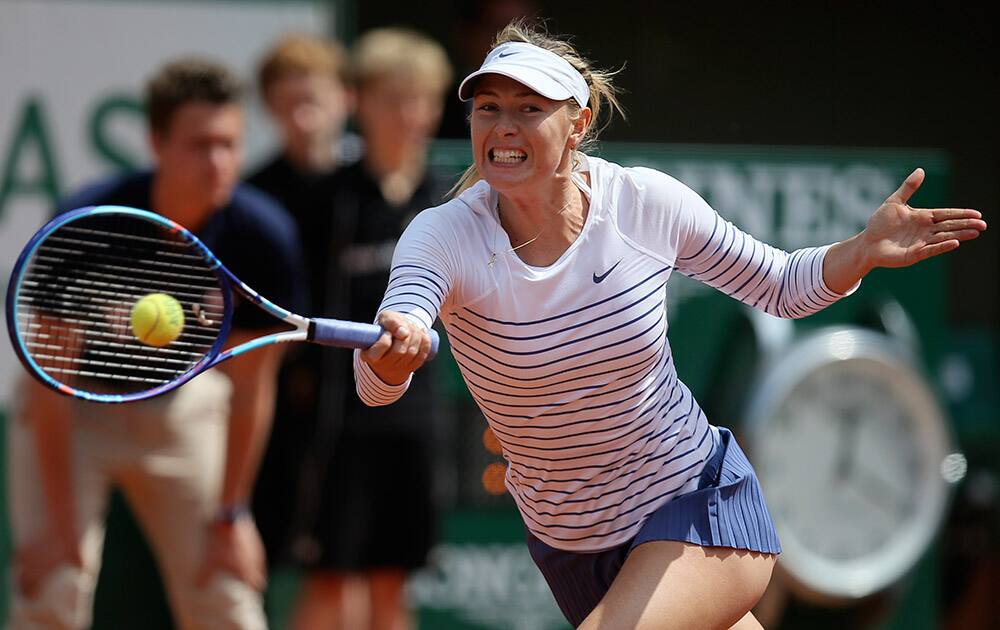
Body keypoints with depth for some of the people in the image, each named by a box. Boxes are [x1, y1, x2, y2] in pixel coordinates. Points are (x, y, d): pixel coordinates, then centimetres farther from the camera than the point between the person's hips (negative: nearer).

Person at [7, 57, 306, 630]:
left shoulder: (264, 235, -22)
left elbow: (250, 387, -10)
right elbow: (51, 386, -23)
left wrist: (230, 515, -7)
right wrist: (62, 527, -21)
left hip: (185, 404, 3)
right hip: (76, 410, -3)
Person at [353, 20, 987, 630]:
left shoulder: (647, 203, -14)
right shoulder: (446, 236, -18)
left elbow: (780, 285, 2)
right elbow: (377, 386, -35)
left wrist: (863, 250, -19)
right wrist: (392, 353, -60)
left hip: (699, 511, -2)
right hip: (569, 545, 2)